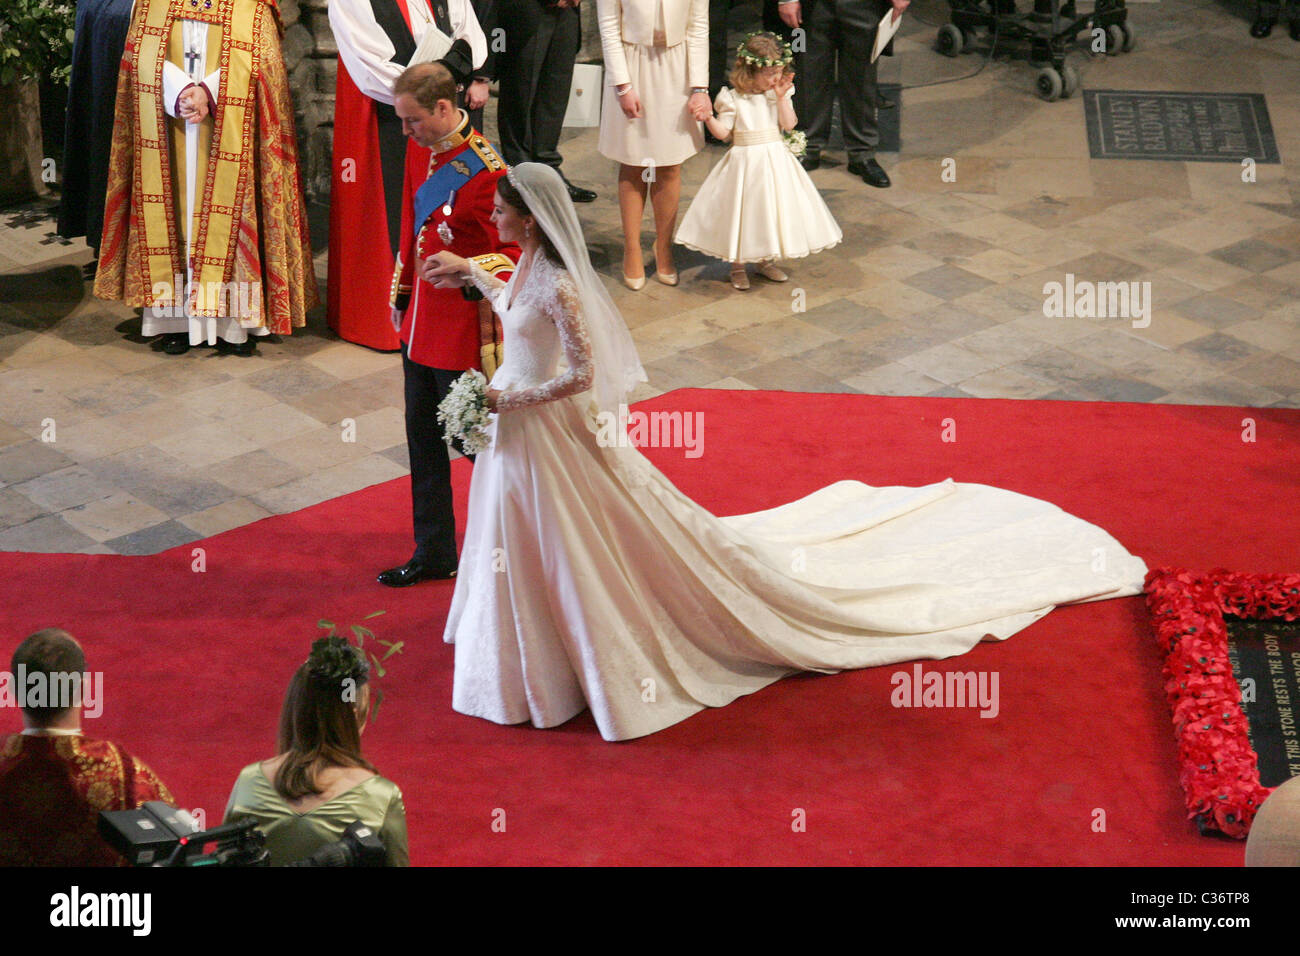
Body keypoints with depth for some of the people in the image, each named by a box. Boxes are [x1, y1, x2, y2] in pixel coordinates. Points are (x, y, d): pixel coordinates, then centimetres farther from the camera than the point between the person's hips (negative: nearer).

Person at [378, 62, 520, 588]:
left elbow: (513, 252, -14)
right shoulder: (421, 154, 5)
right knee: (423, 440, 15)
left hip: (463, 330, -8)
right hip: (421, 323, 8)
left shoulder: (486, 172, -21)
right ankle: (433, 554, 27)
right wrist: (402, 294, 21)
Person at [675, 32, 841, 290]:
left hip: (775, 161, 4)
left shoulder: (777, 94, 1)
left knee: (773, 209, 11)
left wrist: (782, 96, -13)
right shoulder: (733, 98, -10)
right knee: (742, 212, 2)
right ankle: (738, 266, 17)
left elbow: (789, 124, -7)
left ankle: (766, 261, 29)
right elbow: (723, 132, -9)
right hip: (745, 161, -4)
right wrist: (709, 118, -26)